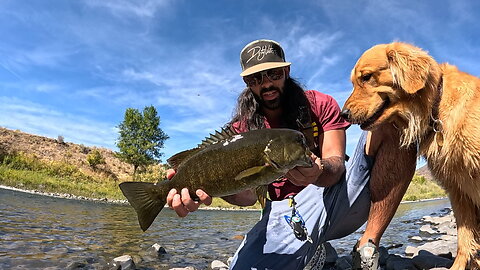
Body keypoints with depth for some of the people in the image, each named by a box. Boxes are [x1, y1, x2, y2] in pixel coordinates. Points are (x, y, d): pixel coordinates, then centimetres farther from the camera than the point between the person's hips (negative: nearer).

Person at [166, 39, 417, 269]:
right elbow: (248, 191, -10)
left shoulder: (320, 104, 6)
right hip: (287, 210, 0)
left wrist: (320, 173, -33)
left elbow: (336, 162, -6)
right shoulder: (241, 130, 4)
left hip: (334, 193, 1)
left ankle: (368, 246, -16)